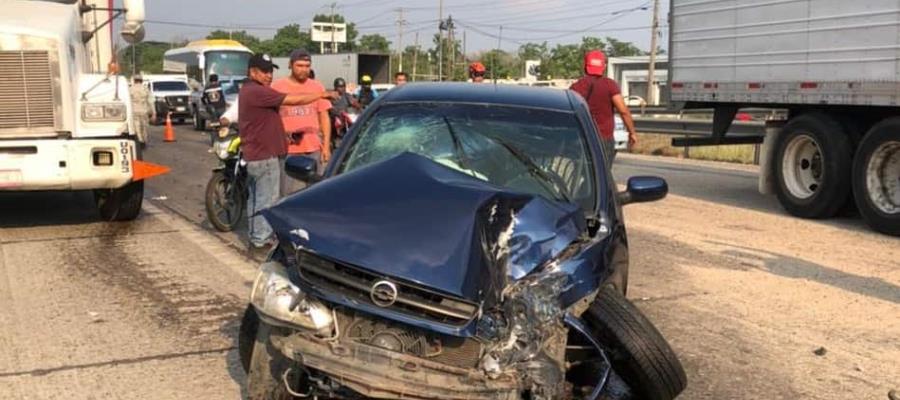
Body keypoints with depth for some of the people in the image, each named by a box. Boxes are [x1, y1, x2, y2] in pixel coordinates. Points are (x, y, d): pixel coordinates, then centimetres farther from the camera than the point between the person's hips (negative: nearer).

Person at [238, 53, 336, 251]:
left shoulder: (248, 91, 15)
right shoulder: (257, 91, -19)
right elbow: (294, 100, -20)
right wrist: (321, 95, -11)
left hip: (255, 154, 11)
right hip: (265, 155, -11)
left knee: (256, 198, 17)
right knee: (266, 199, -4)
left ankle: (257, 236, 27)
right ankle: (261, 239, 2)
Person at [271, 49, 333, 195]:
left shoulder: (317, 87, 9)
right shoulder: (277, 87, 1)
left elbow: (324, 117, 10)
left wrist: (326, 145, 4)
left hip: (313, 149, 3)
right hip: (287, 150, -3)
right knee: (289, 194, -2)